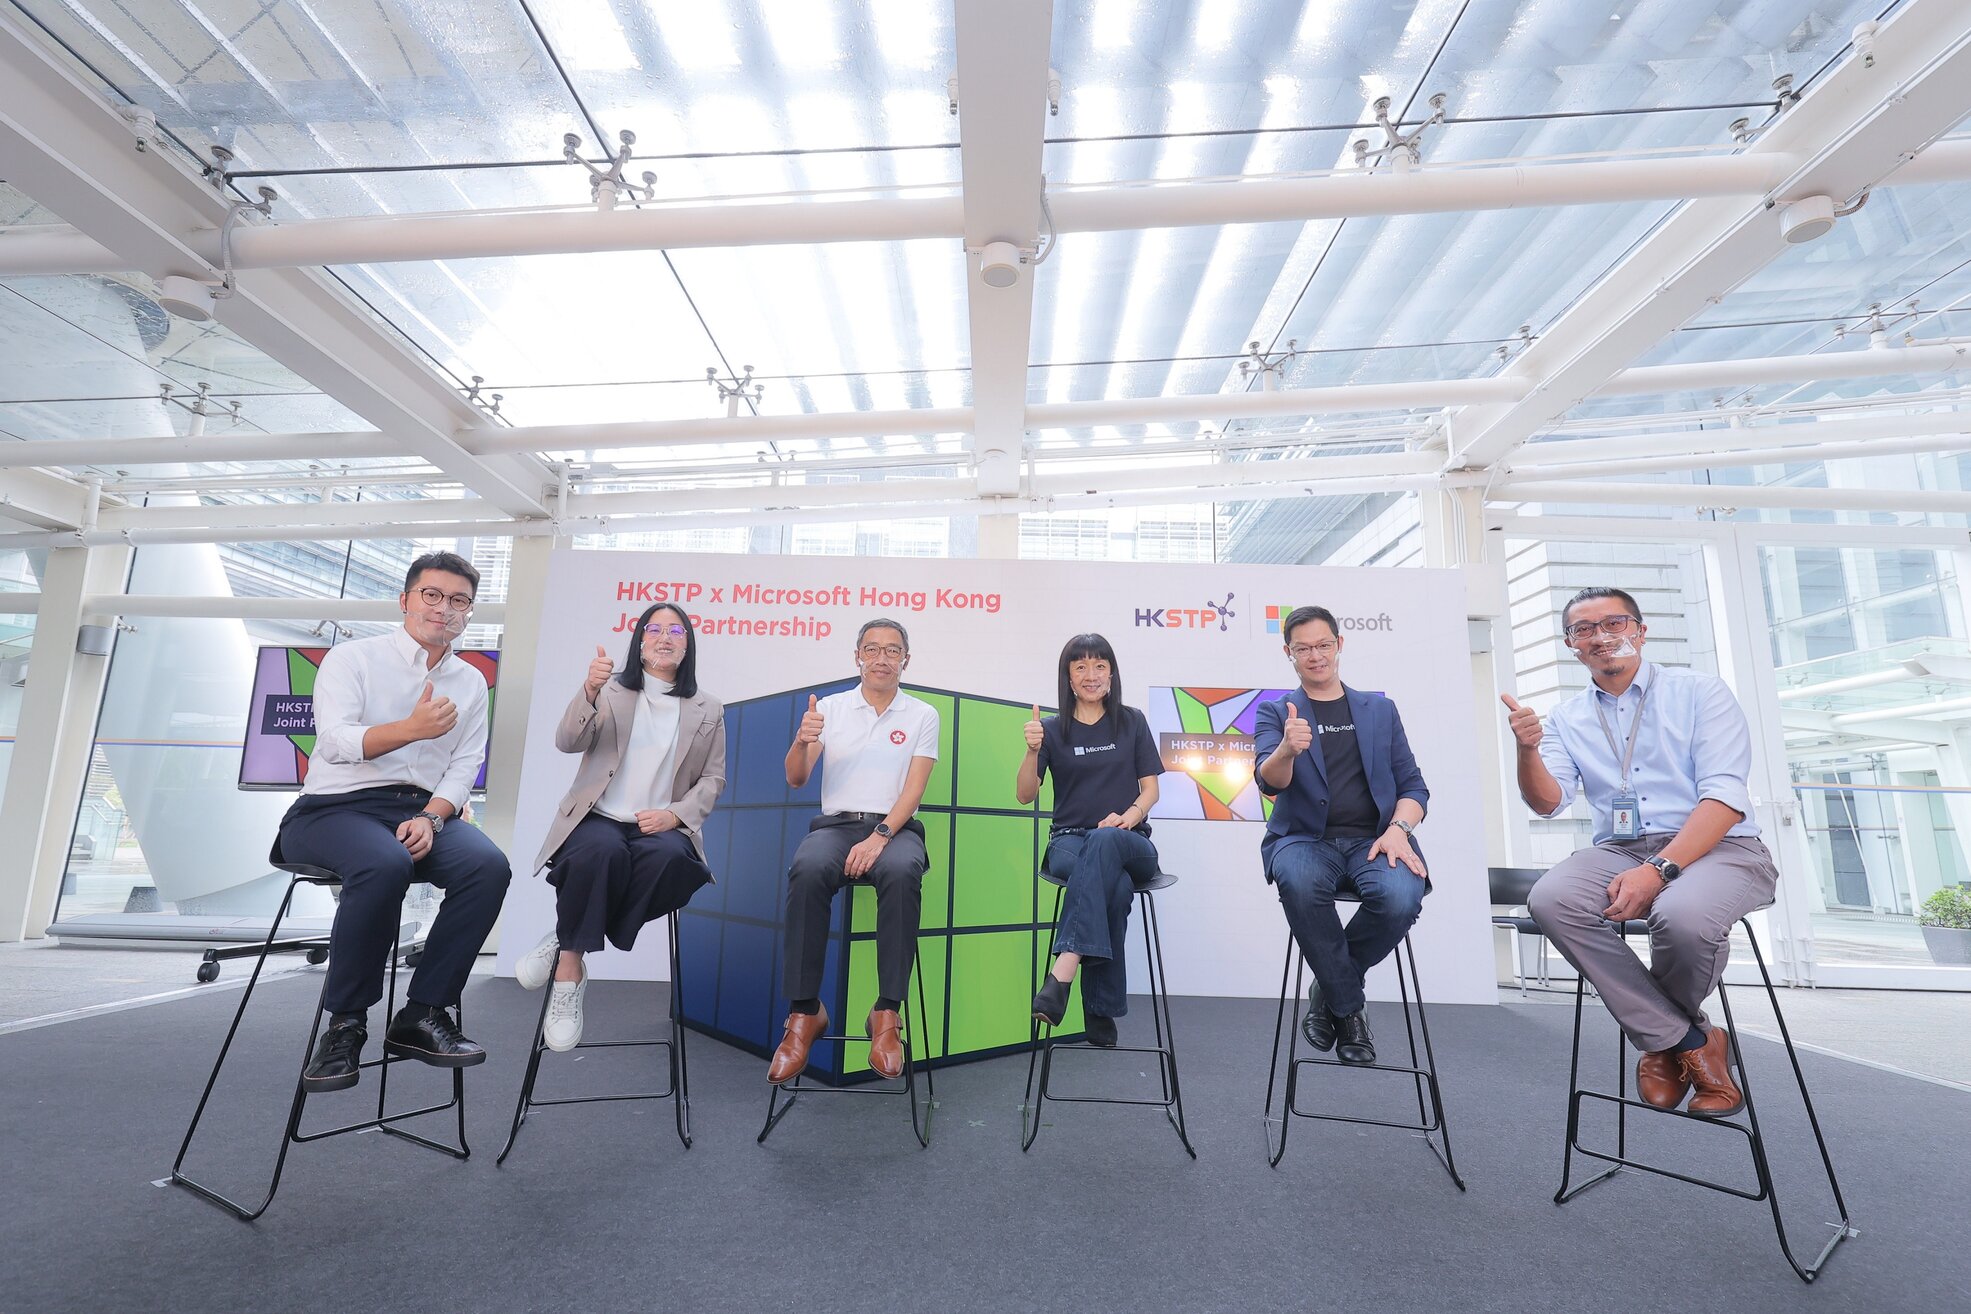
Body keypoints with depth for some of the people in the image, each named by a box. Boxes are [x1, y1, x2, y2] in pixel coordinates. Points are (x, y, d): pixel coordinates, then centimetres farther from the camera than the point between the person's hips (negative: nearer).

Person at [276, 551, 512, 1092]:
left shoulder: (471, 682, 14)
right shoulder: (352, 658, 3)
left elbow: (465, 767, 6)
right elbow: (335, 741, -13)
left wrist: (430, 818, -13)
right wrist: (411, 729, -31)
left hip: (425, 809, 4)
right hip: (337, 807, -3)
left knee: (489, 865, -27)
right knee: (385, 864, -37)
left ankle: (422, 1015, -16)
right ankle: (345, 1024, -17)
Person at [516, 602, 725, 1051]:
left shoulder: (708, 710, 14)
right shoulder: (610, 689, 13)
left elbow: (713, 779, 9)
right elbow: (567, 742, -3)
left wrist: (676, 814, -11)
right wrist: (589, 691, -23)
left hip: (662, 828, 1)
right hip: (598, 818, -1)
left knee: (670, 857, -35)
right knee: (601, 850, -36)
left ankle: (564, 944, -16)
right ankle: (569, 970, -18)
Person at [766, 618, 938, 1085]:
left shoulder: (922, 715, 9)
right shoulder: (830, 707, 12)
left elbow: (913, 789, -2)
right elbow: (795, 780, 6)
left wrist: (879, 837, -18)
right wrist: (802, 741, -17)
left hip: (896, 827, -1)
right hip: (836, 823, 1)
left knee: (902, 873, -36)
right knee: (807, 869, -34)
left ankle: (887, 1014, -27)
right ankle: (805, 1012, -23)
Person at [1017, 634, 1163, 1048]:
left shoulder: (1132, 722, 11)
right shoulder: (1053, 729, 8)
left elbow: (1151, 788, 7)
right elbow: (1025, 795, 1)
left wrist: (1130, 815, -15)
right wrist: (1033, 751, -19)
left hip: (1129, 845, 0)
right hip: (1069, 842, 0)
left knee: (1104, 841, -40)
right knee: (1116, 887, -37)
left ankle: (1061, 975, -50)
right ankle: (1101, 1011, -35)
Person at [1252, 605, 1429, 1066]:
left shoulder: (1380, 709, 18)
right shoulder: (1274, 712, 10)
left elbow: (1412, 784, 13)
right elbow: (1269, 782, -7)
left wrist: (1399, 827, -9)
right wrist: (1288, 749, -31)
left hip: (1373, 839, 2)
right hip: (1305, 838, -1)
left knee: (1401, 897, -32)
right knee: (1300, 883, -37)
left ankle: (1329, 988, -1)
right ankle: (1349, 1007, -11)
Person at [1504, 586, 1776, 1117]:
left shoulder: (1698, 691, 3)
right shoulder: (1568, 719, 13)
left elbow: (1725, 795, -9)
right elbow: (1548, 802, 0)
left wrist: (1658, 870, -22)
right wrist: (1527, 749, -22)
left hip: (1716, 847, -2)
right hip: (1619, 850, 3)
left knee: (1681, 913, -36)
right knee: (1550, 899, -28)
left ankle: (1660, 1039, 1)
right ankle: (1690, 1042, -10)